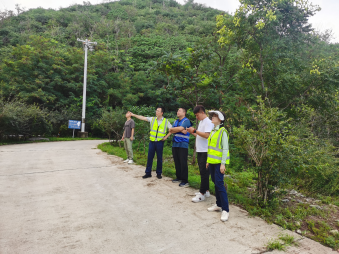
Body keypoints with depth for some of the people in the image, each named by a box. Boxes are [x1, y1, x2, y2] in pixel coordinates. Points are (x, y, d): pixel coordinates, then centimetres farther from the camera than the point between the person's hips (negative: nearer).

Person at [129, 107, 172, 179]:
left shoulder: (166, 121, -1)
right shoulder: (152, 119, 4)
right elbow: (143, 118, 4)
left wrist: (166, 137, -3)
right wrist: (133, 115, 2)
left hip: (160, 142, -2)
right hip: (152, 141, 2)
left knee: (159, 158, 6)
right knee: (149, 157, 5)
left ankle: (159, 173, 19)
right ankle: (148, 173, 15)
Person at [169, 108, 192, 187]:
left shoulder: (186, 121, -4)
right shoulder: (176, 121, 17)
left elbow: (180, 128, -19)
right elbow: (171, 131, 4)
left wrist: (173, 129, -2)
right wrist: (180, 130, -10)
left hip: (183, 145, -7)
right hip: (175, 144, 7)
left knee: (183, 163, -7)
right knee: (177, 162, 11)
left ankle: (185, 181, -2)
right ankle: (179, 177, 22)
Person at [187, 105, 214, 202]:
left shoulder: (208, 122, -13)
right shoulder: (201, 122, 16)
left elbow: (206, 135, -24)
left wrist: (195, 130, -19)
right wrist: (192, 132, 6)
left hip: (205, 151, -10)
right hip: (200, 150, 10)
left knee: (204, 172, -5)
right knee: (203, 171, 14)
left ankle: (202, 194, 1)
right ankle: (206, 191, 24)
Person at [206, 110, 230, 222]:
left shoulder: (223, 131, -11)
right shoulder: (213, 131, 13)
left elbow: (225, 148, -15)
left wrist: (223, 163, -18)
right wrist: (208, 160, 17)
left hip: (219, 162, -8)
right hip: (212, 162, 8)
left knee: (219, 184, -10)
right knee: (215, 183, 13)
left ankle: (225, 210, -4)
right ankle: (218, 205, 24)